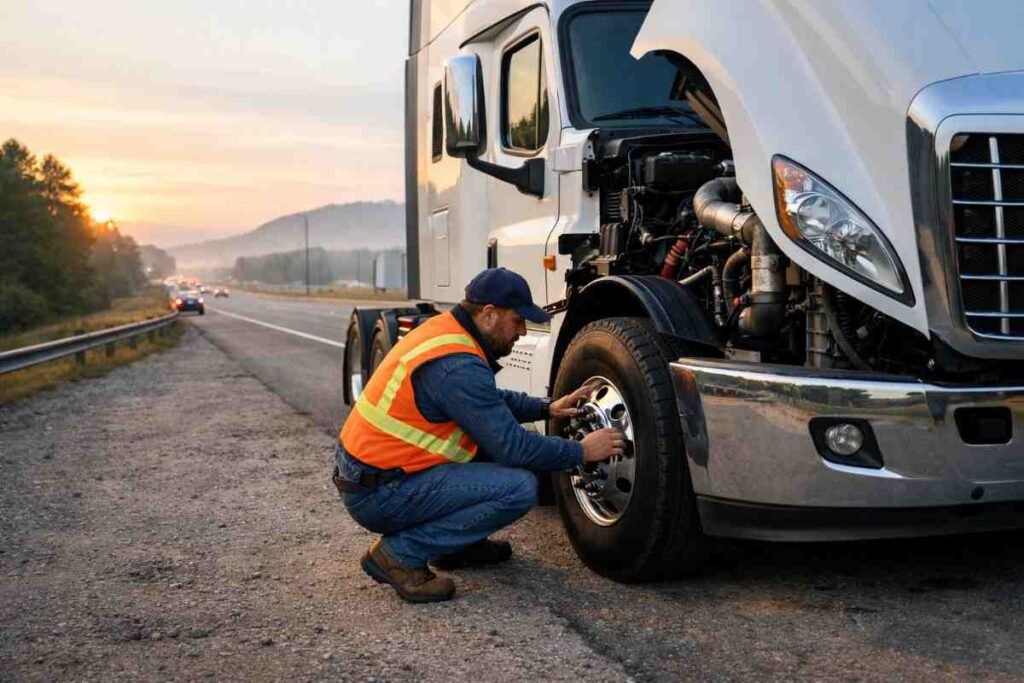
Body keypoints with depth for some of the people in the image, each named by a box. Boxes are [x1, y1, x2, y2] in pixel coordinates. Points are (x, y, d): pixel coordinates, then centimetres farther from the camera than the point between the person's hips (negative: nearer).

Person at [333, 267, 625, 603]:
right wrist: (581, 452, -7)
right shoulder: (458, 365, -23)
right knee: (520, 487, -18)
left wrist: (547, 408, 13)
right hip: (378, 495, -10)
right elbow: (513, 447, -20)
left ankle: (455, 545, 17)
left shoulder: (444, 329, 7)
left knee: (496, 438, 12)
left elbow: (490, 401, 23)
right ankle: (400, 553, -11)